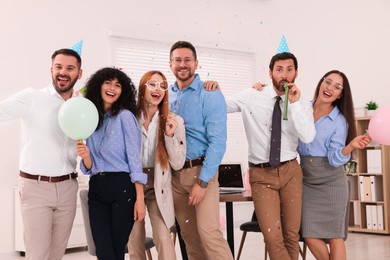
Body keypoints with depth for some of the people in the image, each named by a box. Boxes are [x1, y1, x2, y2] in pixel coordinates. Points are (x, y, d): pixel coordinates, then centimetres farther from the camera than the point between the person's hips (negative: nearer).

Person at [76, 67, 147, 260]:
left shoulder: (125, 116, -3)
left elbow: (134, 159, -8)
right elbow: (90, 167, 10)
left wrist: (140, 198, -13)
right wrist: (85, 156, -13)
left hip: (122, 188, -4)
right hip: (96, 189, 4)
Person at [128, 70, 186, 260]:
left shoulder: (174, 121, -2)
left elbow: (177, 164, -5)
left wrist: (170, 135, -16)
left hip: (157, 185, -1)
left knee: (164, 239, -11)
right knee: (134, 241, 7)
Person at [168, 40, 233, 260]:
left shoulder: (210, 95, -8)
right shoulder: (167, 96, 10)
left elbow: (218, 142, -14)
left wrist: (202, 182, -17)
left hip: (201, 170, -5)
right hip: (174, 173, 5)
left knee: (209, 233, -12)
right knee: (189, 235, 10)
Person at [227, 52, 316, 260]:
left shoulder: (303, 104, 0)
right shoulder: (251, 97, -3)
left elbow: (308, 137, -15)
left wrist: (294, 103, -21)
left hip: (290, 171, 2)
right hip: (261, 174, -2)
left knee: (292, 235, 11)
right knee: (273, 237, -11)